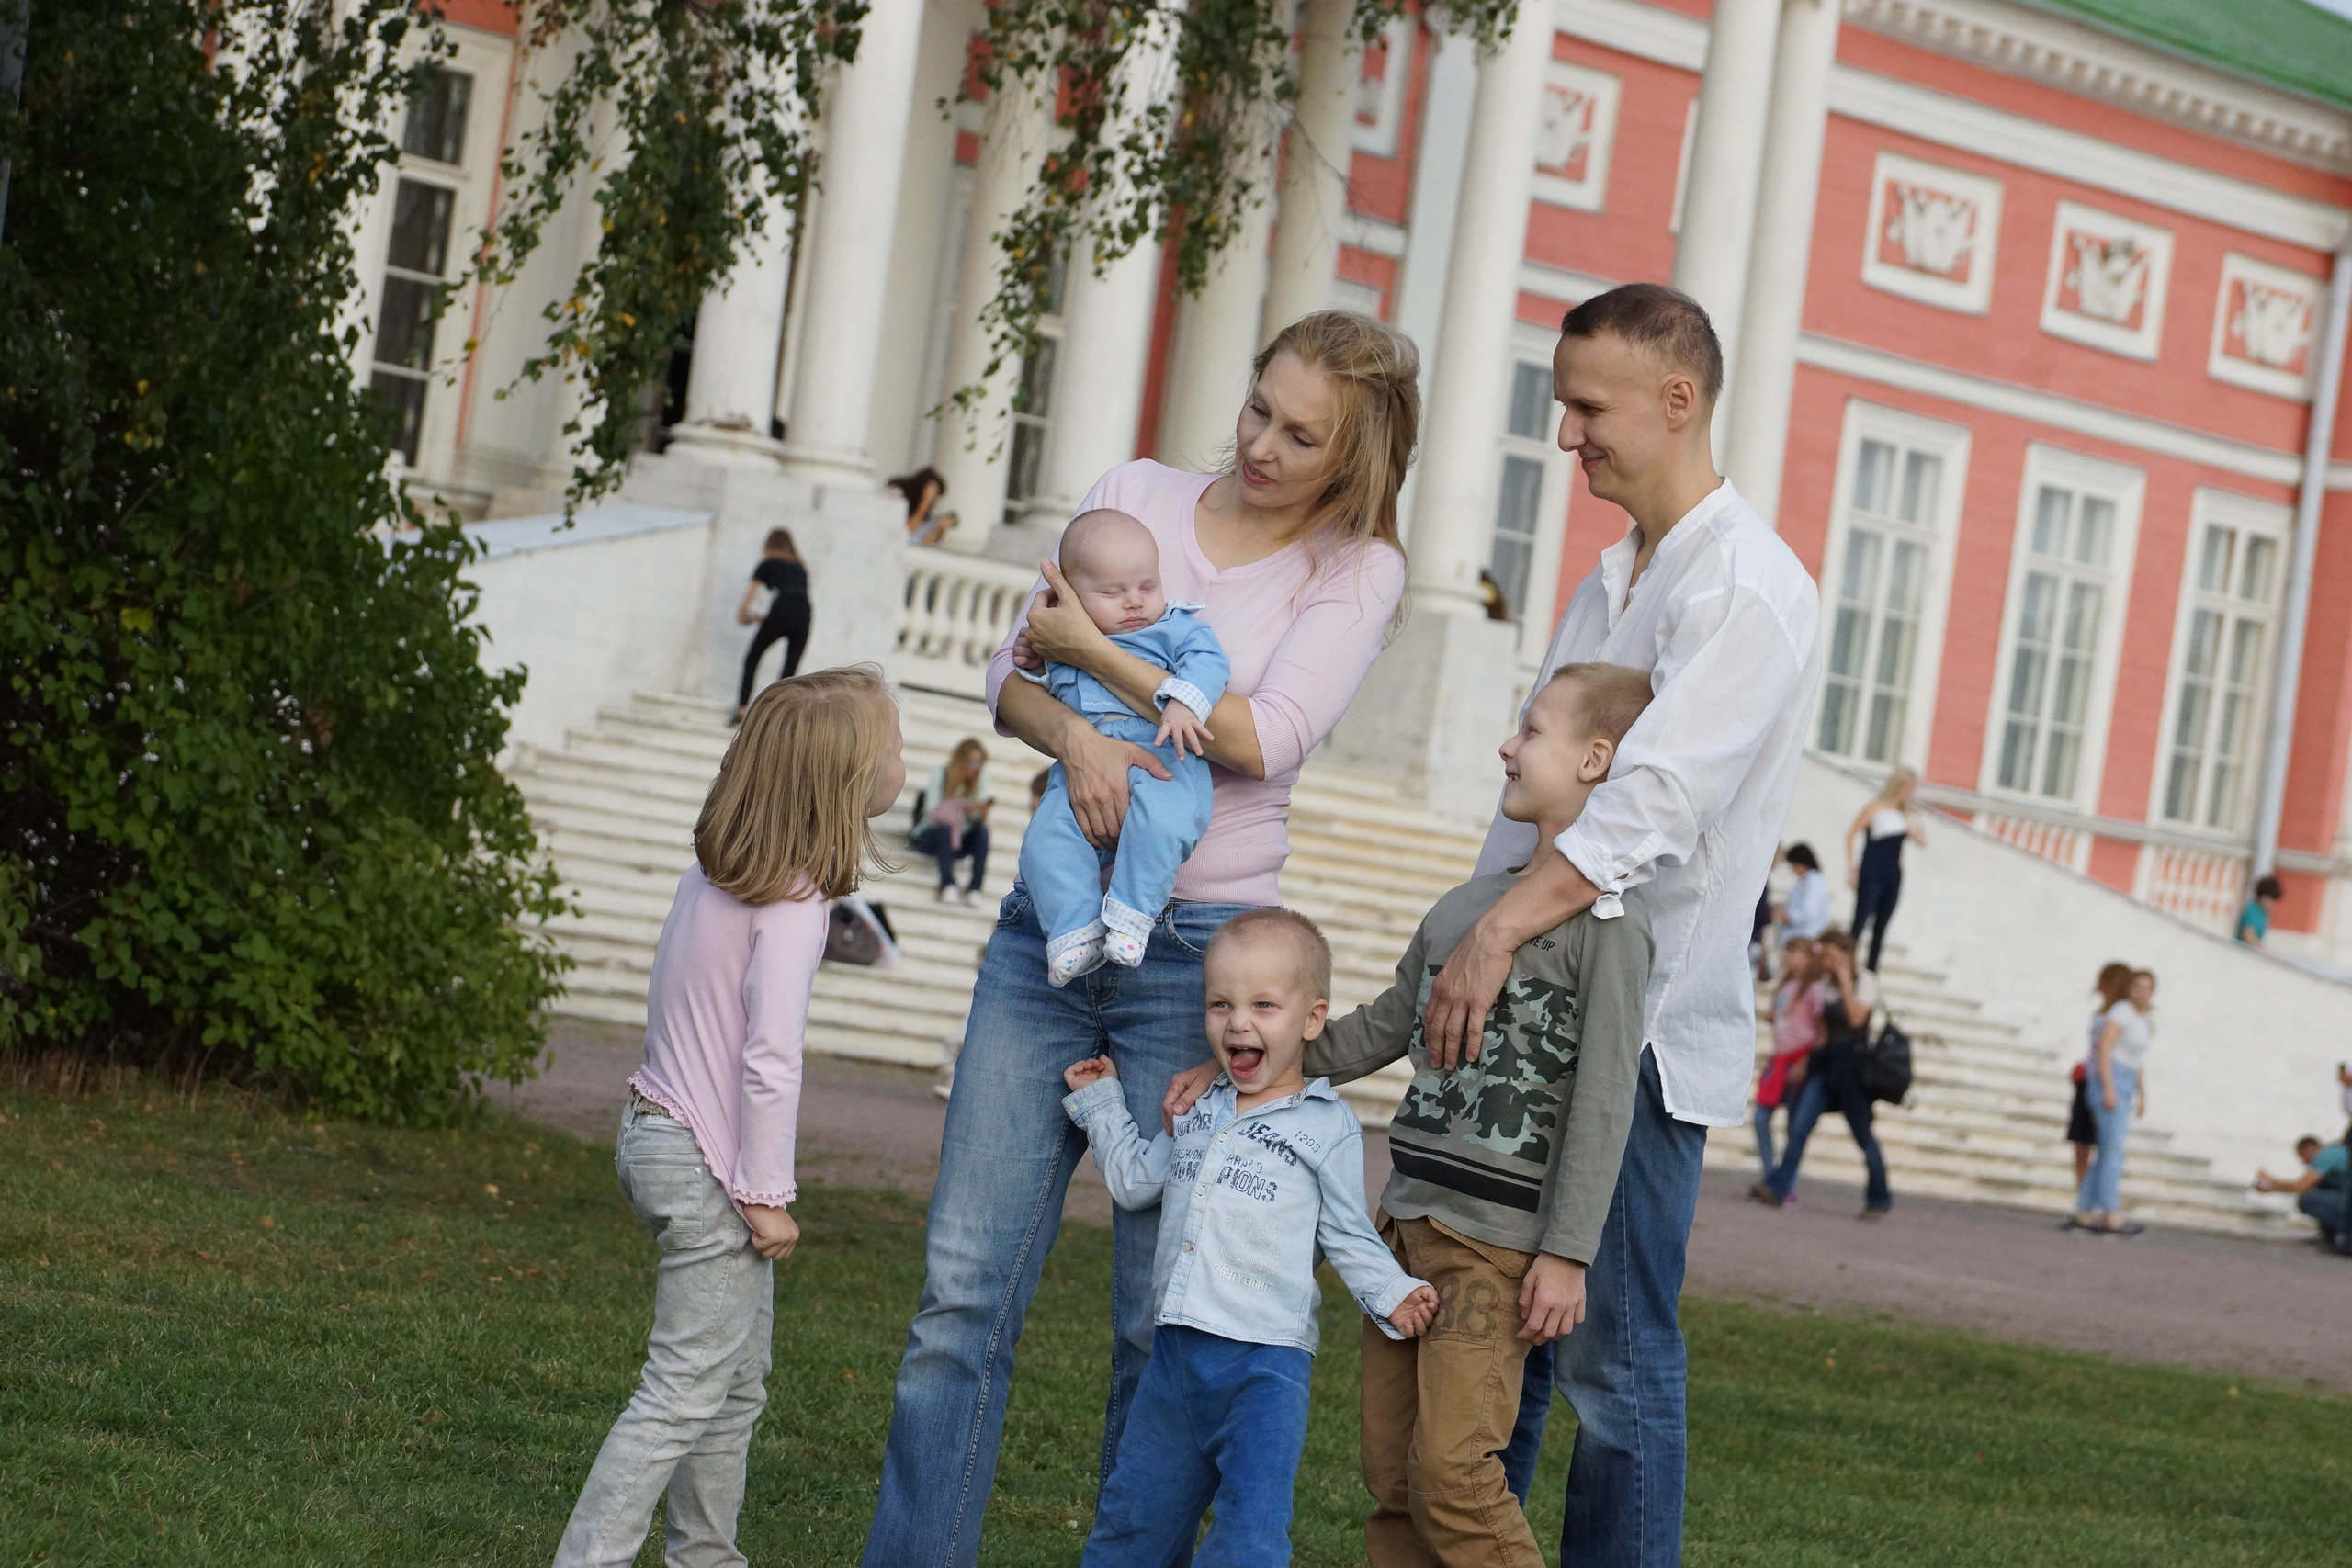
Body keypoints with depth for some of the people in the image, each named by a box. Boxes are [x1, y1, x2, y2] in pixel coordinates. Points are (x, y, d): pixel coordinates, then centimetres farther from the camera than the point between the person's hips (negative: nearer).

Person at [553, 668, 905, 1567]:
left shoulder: (713, 872, 5)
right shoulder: (792, 903, -19)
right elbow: (771, 1061, -24)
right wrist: (767, 1195, -17)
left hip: (659, 1130, 9)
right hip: (707, 1167, -9)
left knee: (737, 1382, 19)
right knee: (683, 1396, -4)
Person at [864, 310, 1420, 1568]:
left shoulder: (1355, 569, 1)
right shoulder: (1136, 496, 10)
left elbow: (1268, 738, -13)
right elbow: (1010, 675, 8)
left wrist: (1091, 647, -10)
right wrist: (1075, 732, -14)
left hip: (1198, 948, -3)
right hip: (1050, 925, 3)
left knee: (1161, 1320, 0)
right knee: (965, 1285, -2)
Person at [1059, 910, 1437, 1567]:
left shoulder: (1327, 1127, -1)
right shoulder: (1197, 1107, 13)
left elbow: (1348, 1236, 2)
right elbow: (1136, 1181, 19)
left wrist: (1392, 1294, -13)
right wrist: (1101, 1099, 21)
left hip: (1265, 1363, -5)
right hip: (1176, 1347, 5)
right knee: (1134, 1514, 14)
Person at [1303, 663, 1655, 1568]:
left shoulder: (1608, 921, -10)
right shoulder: (1467, 903, 14)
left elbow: (1602, 1104, -13)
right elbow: (1377, 1031, 21)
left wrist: (1568, 1253, -15)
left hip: (1497, 1244, -8)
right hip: (1406, 1220, 8)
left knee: (1452, 1474, -14)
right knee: (1389, 1478, 7)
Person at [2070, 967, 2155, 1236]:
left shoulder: (2144, 1020, 19)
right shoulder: (2121, 1012, -9)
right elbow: (2103, 1049, -17)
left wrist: (2142, 1096, 20)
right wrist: (2109, 1090, -23)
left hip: (2125, 1086, 9)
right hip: (2110, 1081, -9)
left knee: (2106, 1155, 6)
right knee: (2113, 1151, -12)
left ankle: (2082, 1213, 7)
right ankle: (2111, 1216, -13)